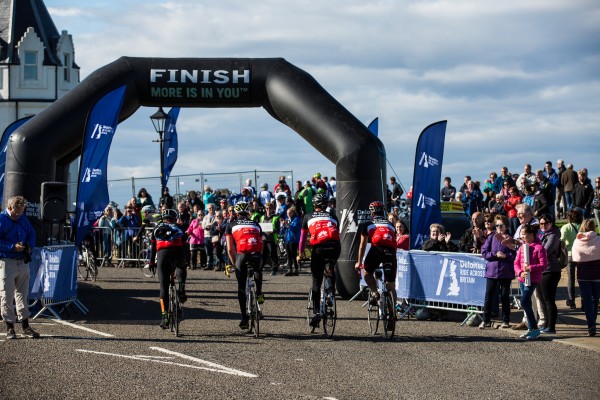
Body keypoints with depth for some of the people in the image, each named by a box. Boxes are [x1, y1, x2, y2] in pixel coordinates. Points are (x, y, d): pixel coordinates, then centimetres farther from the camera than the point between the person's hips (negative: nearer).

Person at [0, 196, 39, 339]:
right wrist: (13, 247, -21)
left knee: (23, 294, 11)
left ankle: (25, 325, 18)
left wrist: (29, 245, 1)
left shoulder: (23, 219, 12)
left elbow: (31, 233, 21)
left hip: (23, 261, 6)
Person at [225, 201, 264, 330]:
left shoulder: (231, 225, 20)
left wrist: (234, 263, 25)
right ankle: (259, 293, 16)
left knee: (241, 288, 11)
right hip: (256, 255, 2)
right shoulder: (256, 224, 28)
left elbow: (230, 249, 14)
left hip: (242, 255, -2)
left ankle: (244, 319, 9)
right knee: (257, 271, 38)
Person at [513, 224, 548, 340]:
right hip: (522, 279, 8)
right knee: (526, 304, 11)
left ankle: (534, 328, -8)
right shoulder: (522, 247, 11)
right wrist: (520, 272, -8)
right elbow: (516, 263, 10)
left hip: (532, 279, -8)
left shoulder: (539, 247, -10)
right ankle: (530, 328, 20)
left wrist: (530, 268, -20)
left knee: (524, 302, -15)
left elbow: (544, 265, -13)